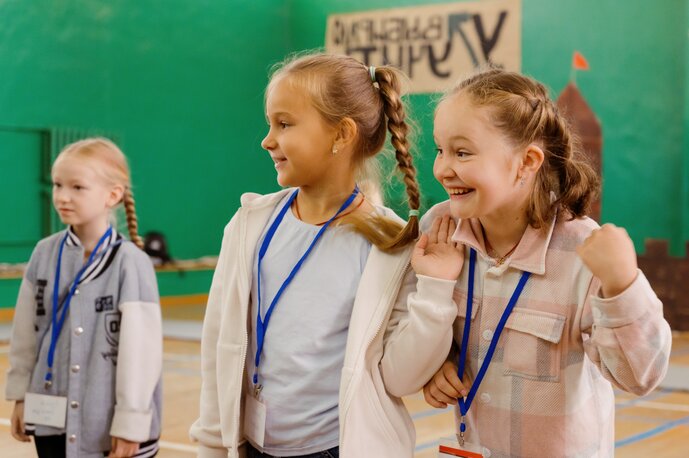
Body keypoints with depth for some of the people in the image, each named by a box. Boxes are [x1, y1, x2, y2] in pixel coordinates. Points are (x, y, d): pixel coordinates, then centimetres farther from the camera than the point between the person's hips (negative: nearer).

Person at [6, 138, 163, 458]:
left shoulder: (131, 263, -14)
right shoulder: (44, 254, 1)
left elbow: (141, 348, -14)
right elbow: (26, 332, 8)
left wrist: (131, 422, -13)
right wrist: (20, 395, 10)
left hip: (114, 422, -4)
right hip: (52, 418, 5)